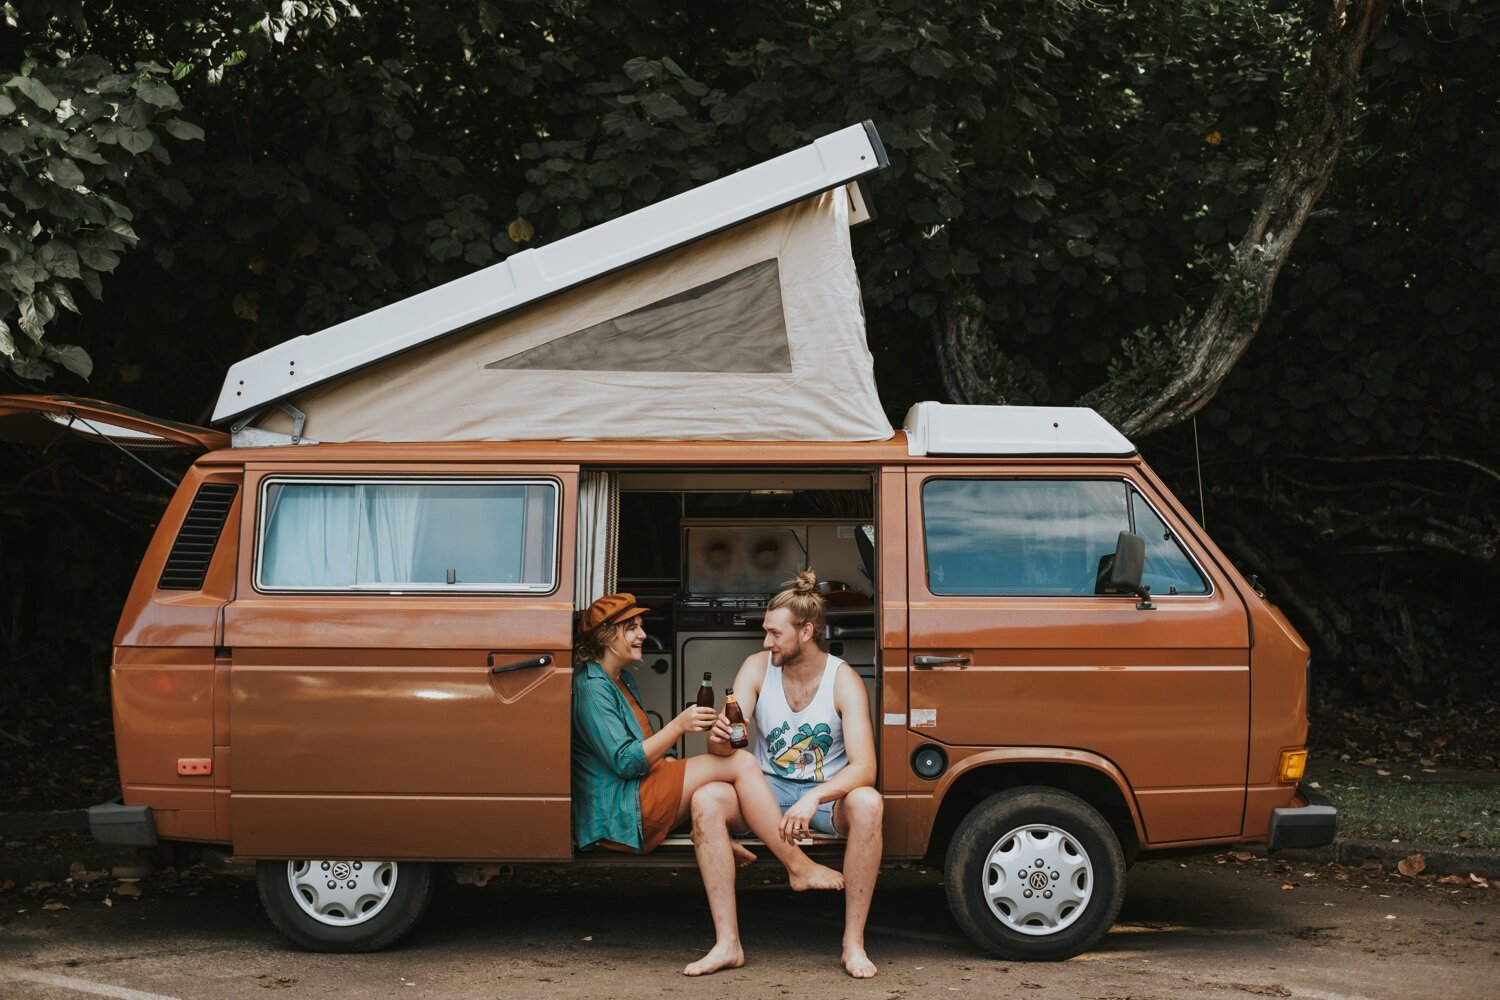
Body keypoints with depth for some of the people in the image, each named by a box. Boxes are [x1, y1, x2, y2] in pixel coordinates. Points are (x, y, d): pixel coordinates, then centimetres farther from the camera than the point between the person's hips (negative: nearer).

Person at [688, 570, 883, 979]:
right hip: (768, 790, 2)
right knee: (706, 800, -28)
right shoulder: (757, 668, -5)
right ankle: (727, 943, -25)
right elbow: (721, 746, -10)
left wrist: (814, 798, -41)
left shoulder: (844, 681, -13)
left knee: (868, 803, -36)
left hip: (827, 794, -2)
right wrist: (720, 739, -36)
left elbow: (864, 768, -23)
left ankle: (854, 942, -24)